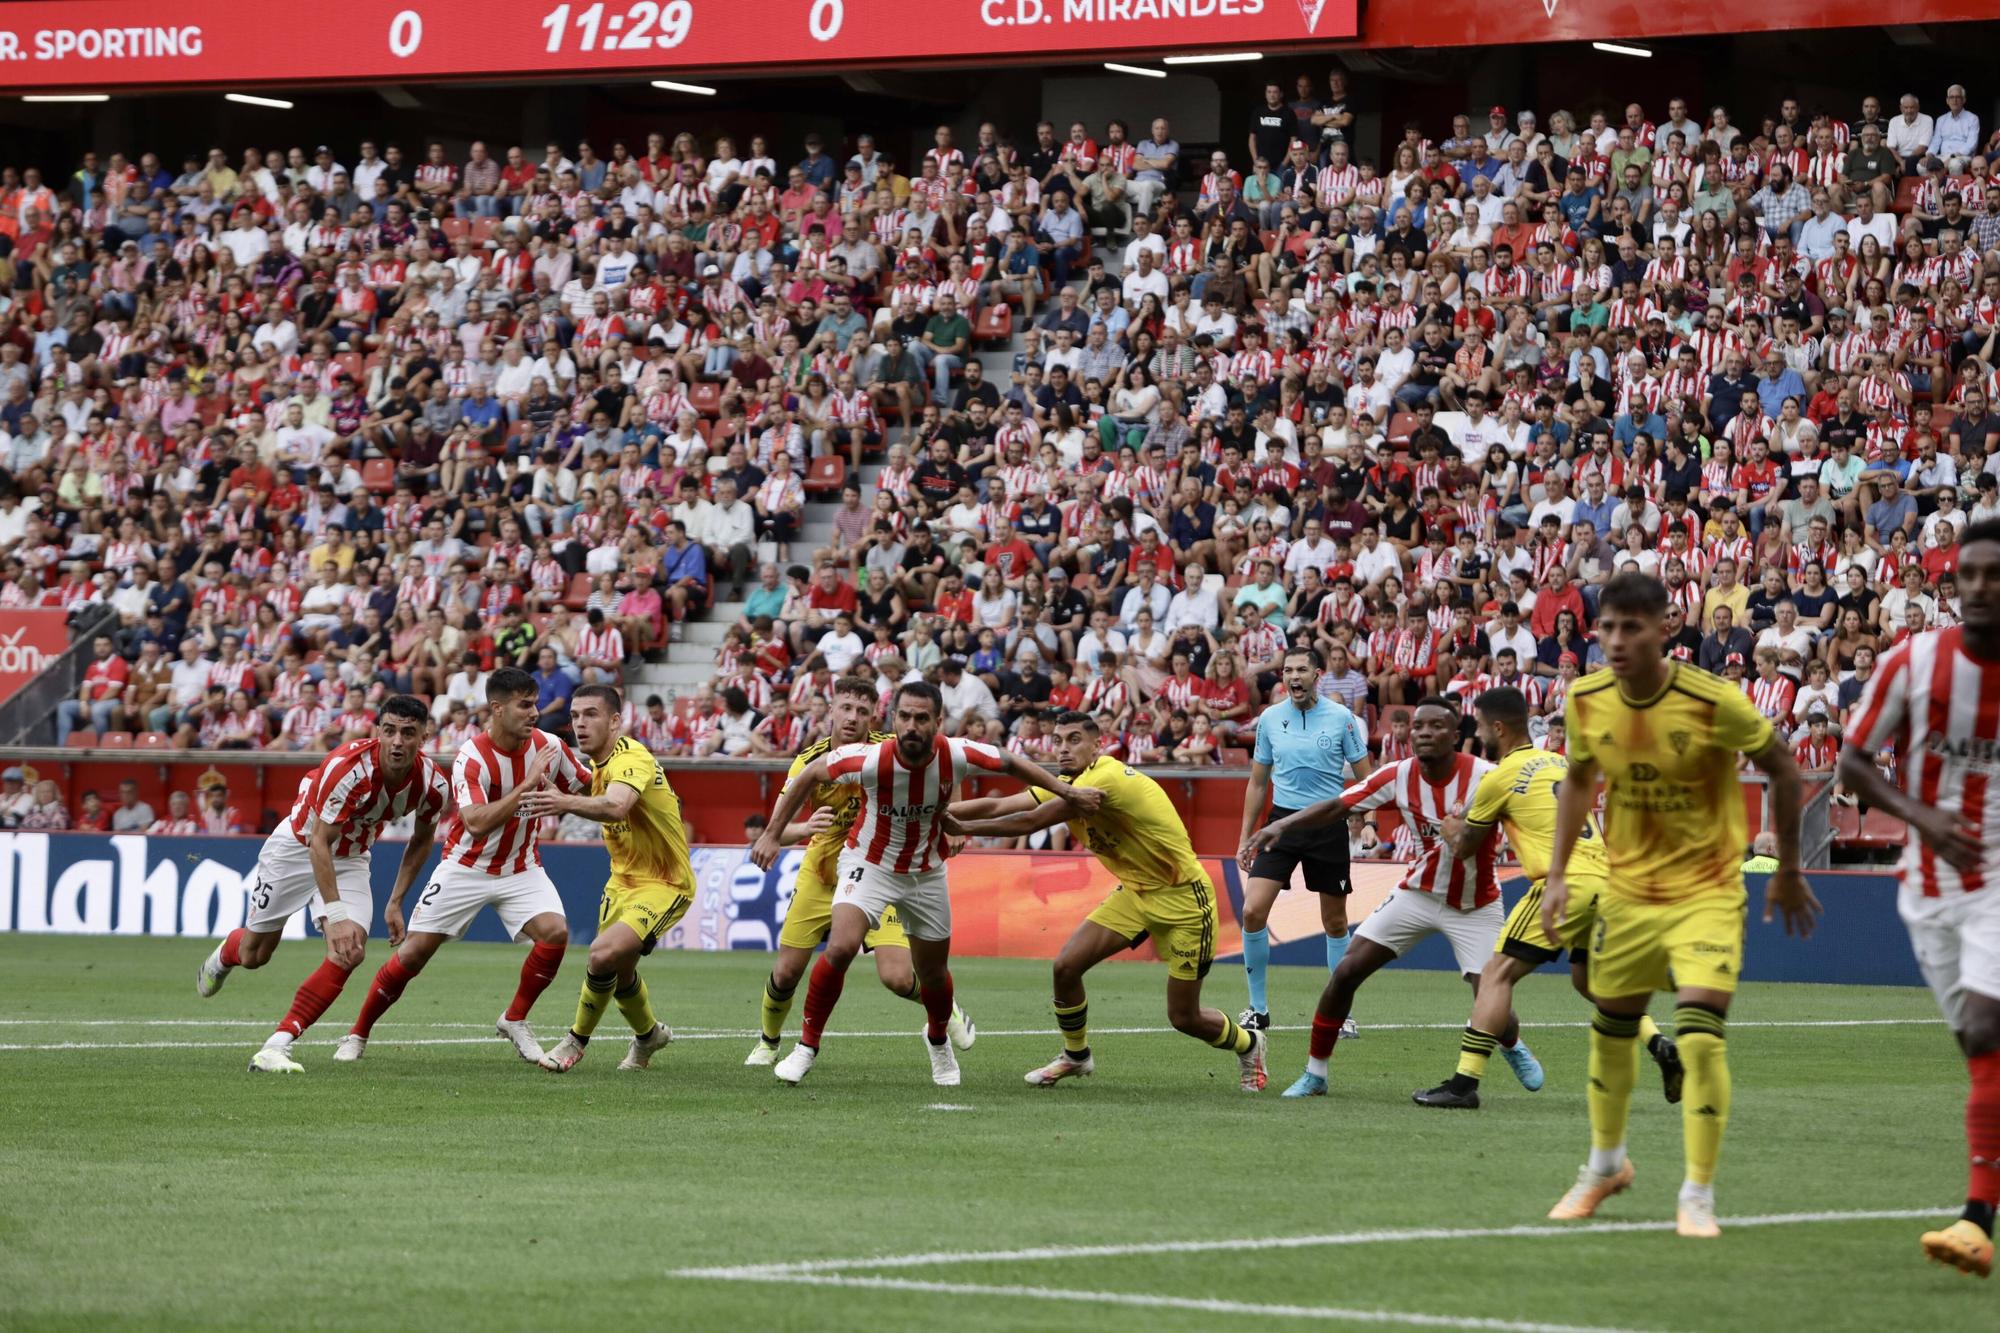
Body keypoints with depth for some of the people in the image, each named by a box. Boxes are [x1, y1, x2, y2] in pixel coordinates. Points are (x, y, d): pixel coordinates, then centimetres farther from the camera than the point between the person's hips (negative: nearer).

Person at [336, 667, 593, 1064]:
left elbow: (591, 787, 9)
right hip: (466, 867, -3)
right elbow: (477, 823, -35)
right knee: (413, 953, -5)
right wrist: (526, 787, -39)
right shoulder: (471, 758, -23)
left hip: (521, 868, 3)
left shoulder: (548, 746, -8)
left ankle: (515, 1020, -1)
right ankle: (357, 1035, 13)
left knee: (555, 931, -22)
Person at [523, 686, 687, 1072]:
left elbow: (615, 807, -48)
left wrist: (568, 803, -64)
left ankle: (577, 1040, -6)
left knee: (605, 953, -27)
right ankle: (649, 1034, 47)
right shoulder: (600, 764, 3)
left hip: (664, 883, -9)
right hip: (623, 879, 9)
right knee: (618, 971, 17)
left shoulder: (632, 758, -26)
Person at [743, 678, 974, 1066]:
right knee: (786, 972, 2)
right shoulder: (810, 761, -15)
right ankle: (768, 1042, 31)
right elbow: (776, 828, -22)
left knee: (897, 978, -15)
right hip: (821, 874, 1)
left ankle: (945, 1009, 19)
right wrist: (804, 828, -43)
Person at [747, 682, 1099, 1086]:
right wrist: (773, 834, -10)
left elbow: (1010, 763, -3)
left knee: (933, 973, 13)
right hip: (869, 865, -3)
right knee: (840, 948, -26)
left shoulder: (956, 756, -23)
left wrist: (1067, 792, 1)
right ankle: (806, 1046, -8)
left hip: (926, 872, 3)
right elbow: (809, 775, -12)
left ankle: (938, 1039, 47)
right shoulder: (872, 760, -29)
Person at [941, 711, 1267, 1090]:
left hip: (1183, 897, -8)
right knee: (1066, 966, -7)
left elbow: (1031, 822, -29)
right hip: (1135, 892, 8)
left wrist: (963, 828, -25)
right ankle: (1075, 1056, 17)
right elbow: (998, 806, -2)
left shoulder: (1106, 778, -27)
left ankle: (1248, 1045, 29)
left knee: (1184, 1018, -2)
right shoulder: (1068, 786, 1)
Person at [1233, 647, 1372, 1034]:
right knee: (1253, 911, -12)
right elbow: (1257, 783, 12)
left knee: (1335, 922, 6)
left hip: (1329, 825, -1)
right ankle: (1258, 1009, -1)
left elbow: (1365, 779, 2)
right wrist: (1245, 838, 10)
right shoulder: (1270, 718, 4)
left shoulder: (1341, 718, -3)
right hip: (1282, 821, 1)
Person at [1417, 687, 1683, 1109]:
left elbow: (1464, 847, 10)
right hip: (1603, 878, 7)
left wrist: (1450, 830, 35)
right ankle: (1661, 1045, 8)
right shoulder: (1560, 762, 19)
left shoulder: (1500, 777, -1)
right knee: (1588, 979, 25)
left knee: (1497, 974, -2)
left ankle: (1465, 1082, -10)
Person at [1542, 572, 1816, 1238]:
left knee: (1700, 1035, -18)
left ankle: (1699, 1195, -7)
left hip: (1707, 893, -4)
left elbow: (1782, 766, -6)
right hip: (1626, 892, 4)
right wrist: (1557, 874, 6)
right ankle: (1606, 1162, 40)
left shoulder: (1714, 702, -21)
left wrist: (1787, 870, 1)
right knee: (1611, 1030, 15)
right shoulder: (1586, 701, -7)